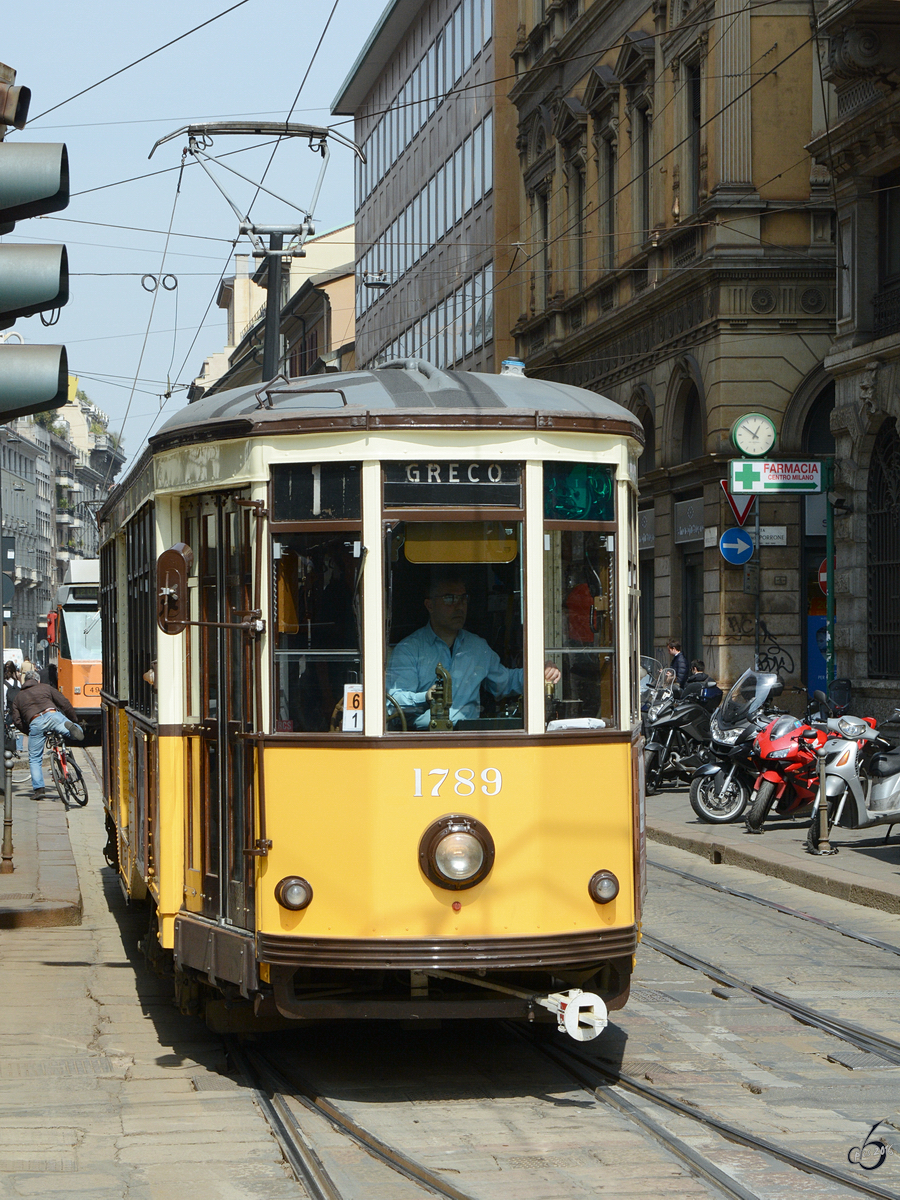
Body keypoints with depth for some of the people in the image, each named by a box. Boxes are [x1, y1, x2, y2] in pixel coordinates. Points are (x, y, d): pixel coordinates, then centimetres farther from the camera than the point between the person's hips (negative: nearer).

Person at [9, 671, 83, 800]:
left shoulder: (18, 697, 28)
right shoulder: (45, 688, 24)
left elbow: (17, 721, 19)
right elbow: (64, 703, 16)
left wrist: (29, 731, 31)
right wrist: (75, 720, 24)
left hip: (35, 723, 1)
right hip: (53, 715, -1)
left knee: (34, 759, 13)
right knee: (79, 734, 6)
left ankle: (39, 789, 4)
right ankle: (71, 727, -30)